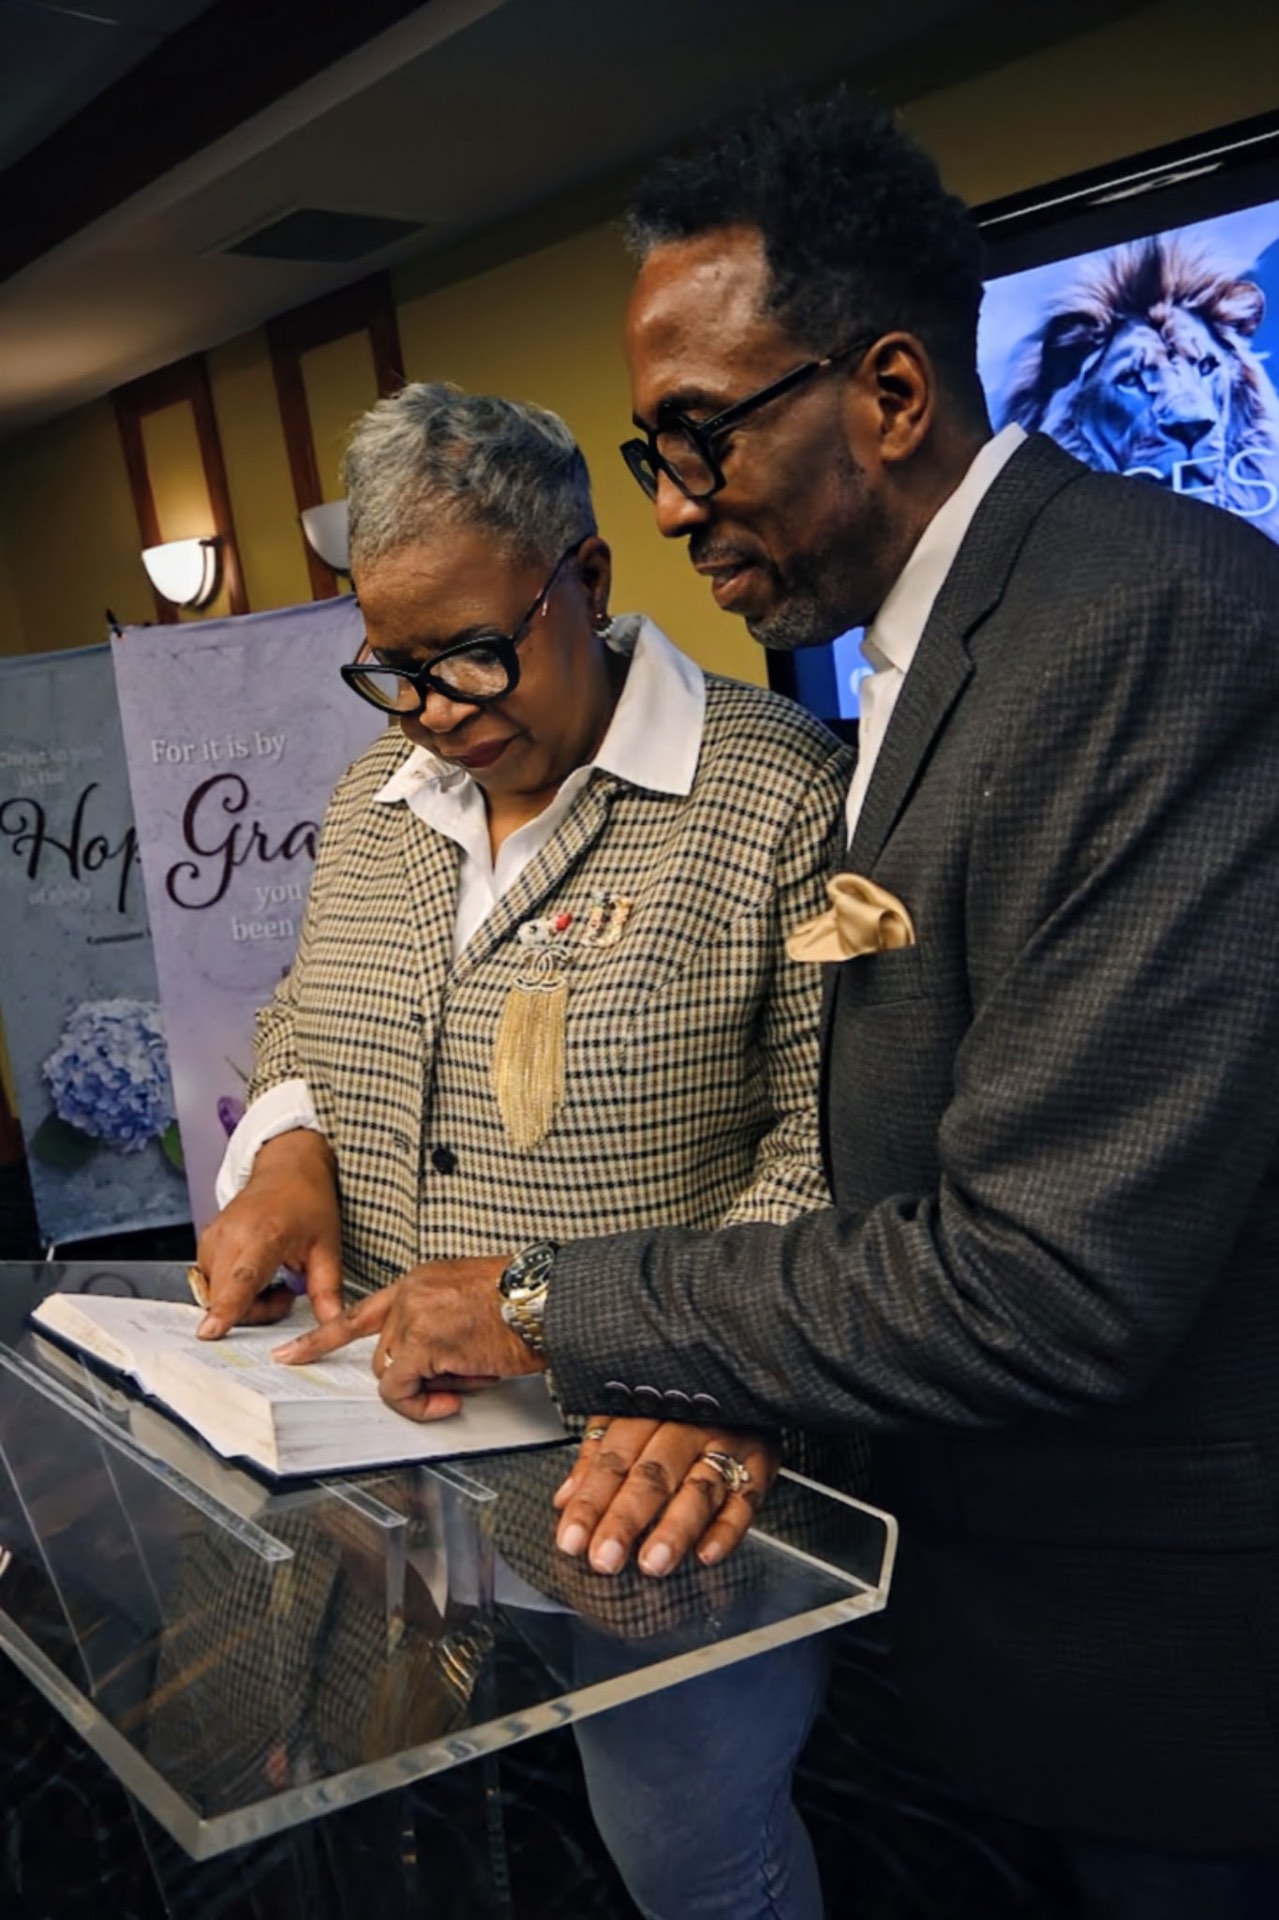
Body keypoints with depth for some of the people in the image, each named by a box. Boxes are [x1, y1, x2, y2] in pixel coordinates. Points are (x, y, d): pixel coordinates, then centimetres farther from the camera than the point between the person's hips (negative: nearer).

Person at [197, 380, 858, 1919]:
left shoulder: (777, 789, -14)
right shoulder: (375, 795, 8)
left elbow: (832, 1135, -16)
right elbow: (303, 1027, 19)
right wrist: (291, 1144, -3)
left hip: (656, 1468, -5)